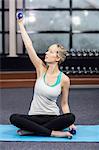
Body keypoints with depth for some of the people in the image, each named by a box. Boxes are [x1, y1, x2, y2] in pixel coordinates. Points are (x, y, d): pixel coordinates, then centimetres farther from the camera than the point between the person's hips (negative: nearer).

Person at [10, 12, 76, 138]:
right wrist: (21, 25, -9)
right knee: (14, 118, -28)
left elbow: (64, 104, 2)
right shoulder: (41, 69, -3)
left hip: (53, 117, -1)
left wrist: (69, 123, -10)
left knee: (71, 117, -33)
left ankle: (31, 130, -25)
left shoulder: (64, 79, -6)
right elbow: (29, 46, -8)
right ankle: (53, 132, -25)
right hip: (34, 117, 1)